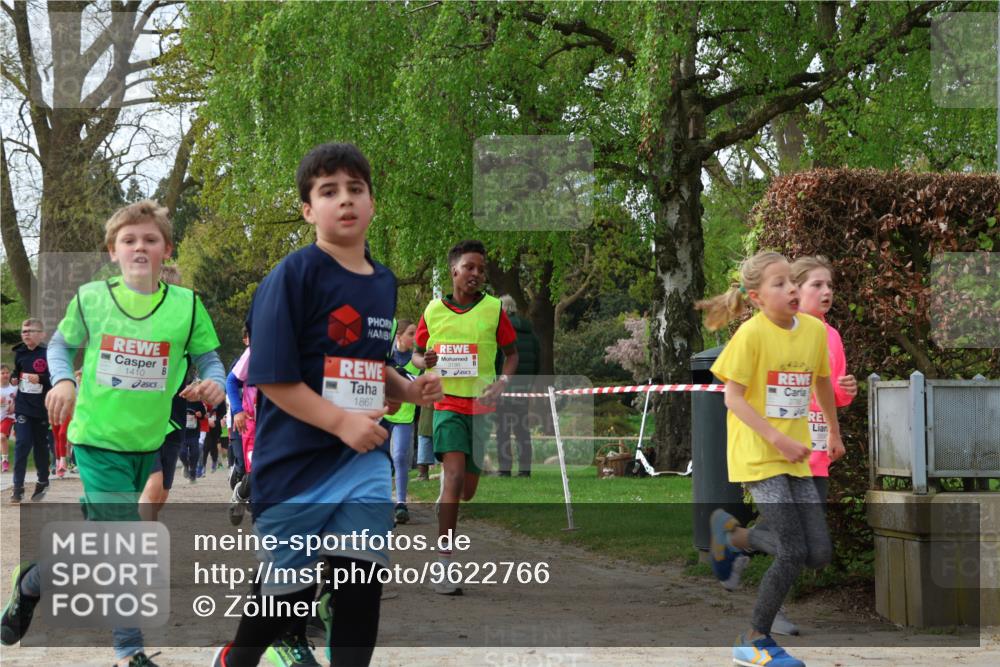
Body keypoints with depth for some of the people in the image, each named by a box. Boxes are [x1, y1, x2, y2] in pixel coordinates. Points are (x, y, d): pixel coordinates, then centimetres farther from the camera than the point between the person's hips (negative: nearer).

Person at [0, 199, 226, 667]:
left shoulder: (186, 305, -3)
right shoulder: (91, 298, -3)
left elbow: (208, 357, 4)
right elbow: (62, 344, 11)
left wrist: (213, 383, -18)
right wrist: (62, 380, -9)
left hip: (150, 444, 2)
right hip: (98, 438, -2)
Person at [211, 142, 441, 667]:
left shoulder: (383, 282, 10)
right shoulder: (294, 275, -12)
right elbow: (272, 378, -16)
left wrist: (408, 390, 4)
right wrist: (342, 422, -22)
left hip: (364, 462, 5)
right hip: (296, 462, -5)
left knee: (361, 590, -2)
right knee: (287, 593, 6)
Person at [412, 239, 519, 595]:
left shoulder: (494, 309, 1)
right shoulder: (433, 309, 3)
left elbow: (512, 353, 10)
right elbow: (417, 353, 15)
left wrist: (503, 382, -9)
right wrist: (425, 361, -9)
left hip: (482, 405, 2)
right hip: (447, 403, -2)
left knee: (469, 490, 8)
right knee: (454, 478, -19)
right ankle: (443, 568, -19)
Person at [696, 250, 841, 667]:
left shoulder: (814, 329, 3)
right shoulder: (752, 333, -13)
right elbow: (732, 396, -13)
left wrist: (834, 432, 29)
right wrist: (777, 438, -21)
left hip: (795, 457, 6)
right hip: (757, 456, -6)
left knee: (819, 555, 2)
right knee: (794, 552, -13)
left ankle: (732, 534, 25)